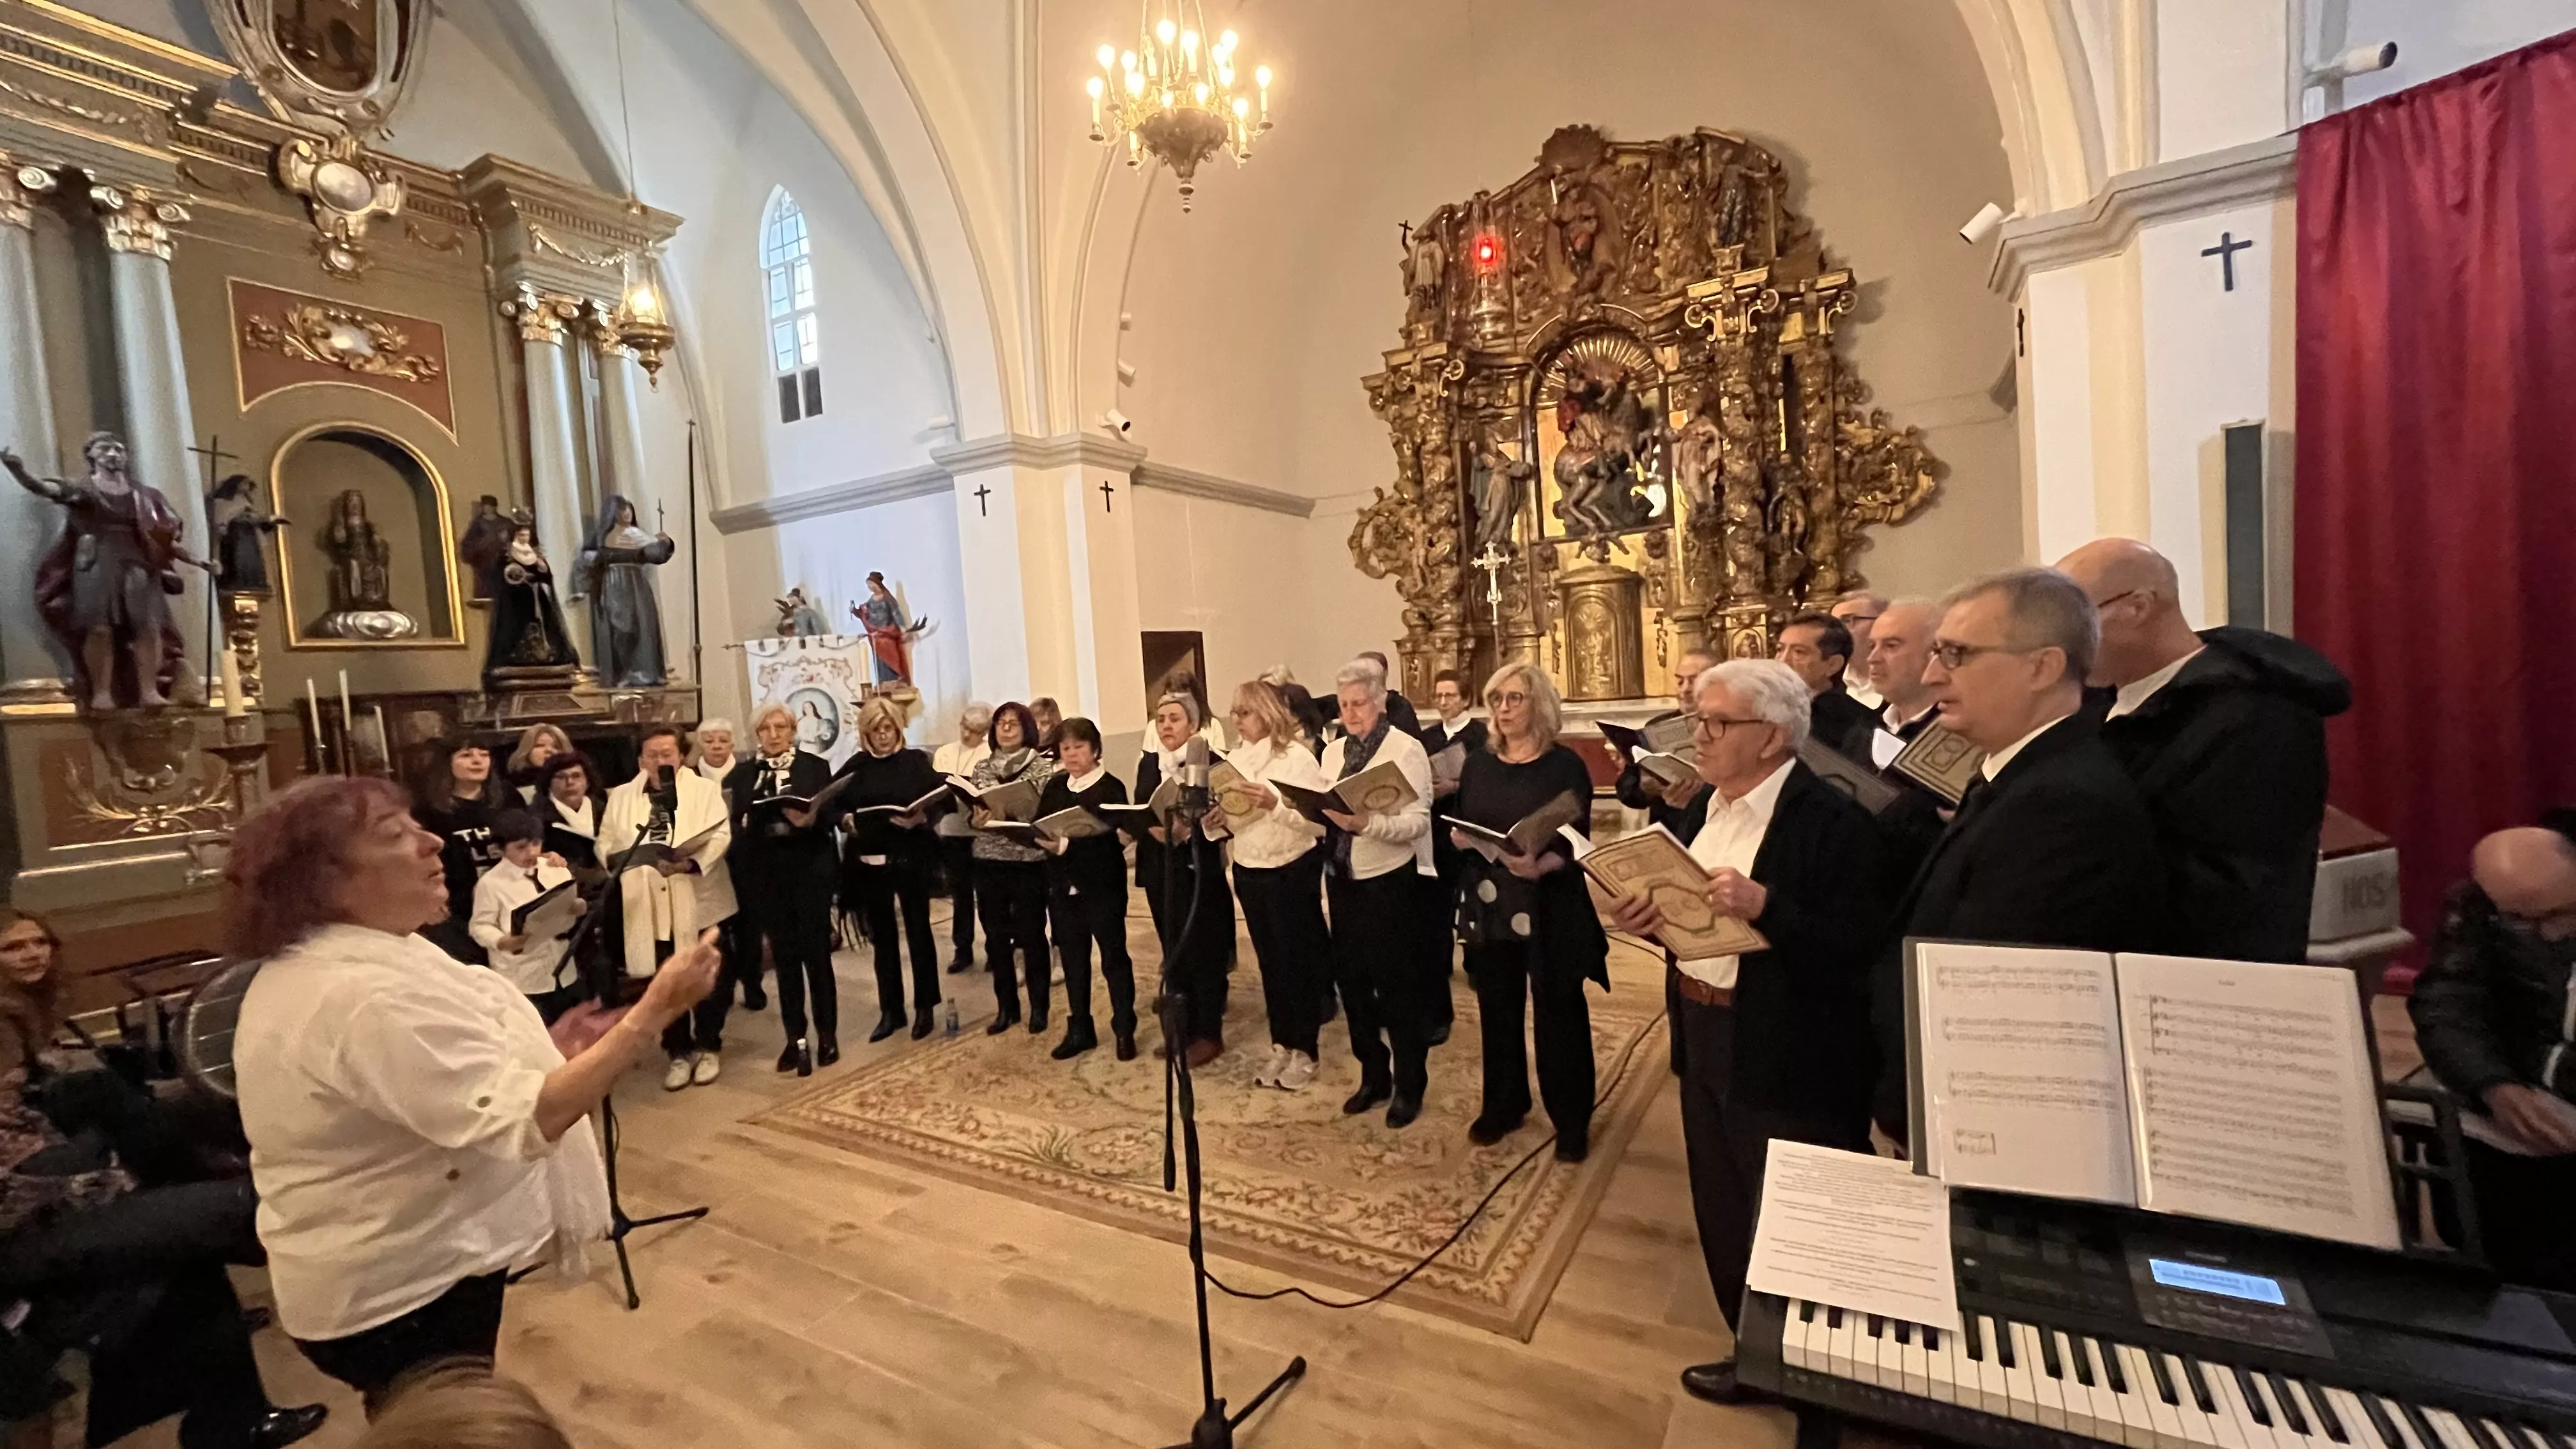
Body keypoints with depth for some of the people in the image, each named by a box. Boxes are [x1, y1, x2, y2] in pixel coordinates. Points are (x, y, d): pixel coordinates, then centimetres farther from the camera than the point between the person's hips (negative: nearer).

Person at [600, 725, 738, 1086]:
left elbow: (720, 835, -9)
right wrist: (621, 859, -14)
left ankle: (707, 1047, 23)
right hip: (649, 907, 2)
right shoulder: (621, 797, 11)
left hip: (699, 901, -2)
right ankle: (678, 1052, 24)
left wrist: (691, 862, -24)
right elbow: (606, 845, 8)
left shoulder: (704, 790, 2)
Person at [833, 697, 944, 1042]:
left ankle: (924, 1007, 18)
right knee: (882, 936, 11)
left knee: (918, 930, 5)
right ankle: (890, 1011, 22)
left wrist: (922, 816, -25)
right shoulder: (855, 766, 6)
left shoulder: (916, 760, 0)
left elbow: (940, 799, -7)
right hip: (869, 861, 3)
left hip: (910, 856, -3)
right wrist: (846, 818, -14)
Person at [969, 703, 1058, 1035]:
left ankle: (1038, 1008, 19)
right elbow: (969, 812, 10)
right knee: (996, 937, 10)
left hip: (1029, 862, -4)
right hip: (989, 862, 4)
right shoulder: (981, 768, 9)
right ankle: (1006, 1007, 25)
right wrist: (976, 820, -12)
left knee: (1031, 936, 3)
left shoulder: (1044, 767, -3)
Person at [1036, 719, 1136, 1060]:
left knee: (1113, 957, 5)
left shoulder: (1111, 788, -9)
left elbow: (1108, 839, -19)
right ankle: (1079, 1030, 27)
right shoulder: (1054, 786, 9)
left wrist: (1066, 845, -30)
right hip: (1063, 886, 5)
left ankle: (1124, 1031, 17)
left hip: (1102, 886, -5)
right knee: (1072, 959, 14)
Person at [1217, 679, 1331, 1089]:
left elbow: (1321, 821, -19)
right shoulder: (1235, 759, 3)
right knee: (1270, 960, 16)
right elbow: (1227, 816, 9)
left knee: (1299, 960, 7)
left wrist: (1276, 804, -30)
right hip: (1249, 872, 6)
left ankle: (1305, 1050, 22)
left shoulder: (1297, 757, -13)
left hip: (1293, 872, -6)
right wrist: (1214, 821, -13)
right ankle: (1281, 1044, 31)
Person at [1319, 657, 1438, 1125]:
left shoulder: (1407, 749, -11)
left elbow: (1418, 822, -20)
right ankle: (1373, 1075, 35)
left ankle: (1409, 1085, 26)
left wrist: (1365, 822, -33)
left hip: (1389, 881, -6)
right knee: (1351, 980, 16)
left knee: (1397, 985, 6)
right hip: (1342, 880, 6)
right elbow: (1322, 810, 9)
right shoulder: (1334, 751, 9)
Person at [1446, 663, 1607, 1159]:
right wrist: (1458, 838, -11)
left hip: (1549, 910, -4)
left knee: (1558, 1014, 8)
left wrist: (1540, 866, -30)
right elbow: (1456, 825, 11)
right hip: (1489, 907, 4)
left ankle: (1572, 1119, 25)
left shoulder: (1566, 765, -8)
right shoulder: (1478, 764, 6)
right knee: (1497, 1010, 15)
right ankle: (1502, 1105, 34)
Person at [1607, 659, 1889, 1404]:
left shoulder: (1833, 818, -17)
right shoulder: (1707, 805, 6)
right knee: (1723, 1211, 21)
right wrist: (1650, 916, -9)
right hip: (1705, 1040, 8)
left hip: (1788, 1062, -8)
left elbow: (1860, 947, -21)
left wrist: (1764, 906, -32)